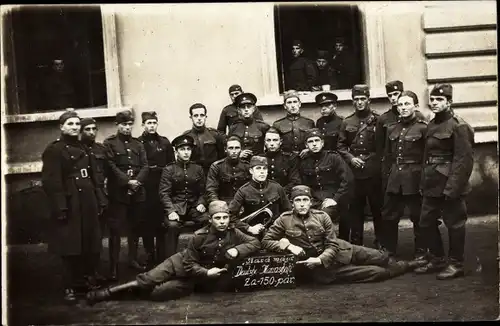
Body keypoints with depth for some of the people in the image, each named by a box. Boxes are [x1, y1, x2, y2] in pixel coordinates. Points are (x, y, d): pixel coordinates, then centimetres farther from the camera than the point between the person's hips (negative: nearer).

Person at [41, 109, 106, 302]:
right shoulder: (53, 150, -5)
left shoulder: (84, 149, 17)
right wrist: (60, 207, -20)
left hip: (88, 203, 7)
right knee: (71, 247, -2)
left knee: (90, 246, 9)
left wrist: (100, 201, 10)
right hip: (70, 204, -7)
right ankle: (70, 287, 9)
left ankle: (84, 281, 22)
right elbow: (51, 182, -13)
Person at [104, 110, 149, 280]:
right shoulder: (109, 143, 0)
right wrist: (127, 181, -17)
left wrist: (137, 181, -12)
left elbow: (145, 166, 5)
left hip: (137, 191, 5)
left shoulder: (137, 144, 14)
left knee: (135, 227, 11)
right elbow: (111, 166, -10)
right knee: (115, 229, -4)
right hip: (118, 192, -5)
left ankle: (133, 259, 24)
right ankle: (113, 265, -1)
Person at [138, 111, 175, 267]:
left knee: (162, 223, 4)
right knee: (147, 224, 3)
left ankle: (162, 256, 15)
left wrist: (160, 170, -3)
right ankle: (150, 256, 14)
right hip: (145, 189, -2)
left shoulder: (165, 142, 9)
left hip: (162, 188, 2)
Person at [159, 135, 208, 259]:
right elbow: (164, 193, -4)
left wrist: (201, 203, -6)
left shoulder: (198, 169, 13)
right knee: (172, 225, -32)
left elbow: (203, 191, 15)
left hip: (194, 207, 2)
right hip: (175, 207, -2)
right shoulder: (168, 170, 3)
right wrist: (170, 211, -18)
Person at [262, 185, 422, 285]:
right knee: (374, 271, -8)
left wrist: (320, 259, -26)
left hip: (336, 251, 3)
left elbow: (332, 245, -8)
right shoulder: (284, 220, -12)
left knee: (380, 257, 5)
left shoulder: (322, 216, -7)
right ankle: (401, 268, 15)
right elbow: (266, 241, -10)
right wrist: (288, 246, -23)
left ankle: (405, 265, 32)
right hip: (314, 265, -3)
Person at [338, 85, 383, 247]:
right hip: (354, 171, 2)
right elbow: (341, 146, 11)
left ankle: (381, 242, 16)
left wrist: (377, 160, -9)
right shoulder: (347, 122, 10)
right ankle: (356, 243, 14)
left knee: (378, 206, 5)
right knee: (355, 208, 6)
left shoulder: (377, 120, 2)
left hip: (374, 171, -2)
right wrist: (351, 158, -4)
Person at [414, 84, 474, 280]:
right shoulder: (431, 125, 13)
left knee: (454, 224, 3)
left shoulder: (458, 126, -12)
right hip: (432, 185, 9)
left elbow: (464, 160, -17)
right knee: (426, 222, 13)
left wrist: (452, 188, -21)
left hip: (450, 185, -8)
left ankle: (456, 265, 16)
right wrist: (424, 183, 10)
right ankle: (437, 260, 27)